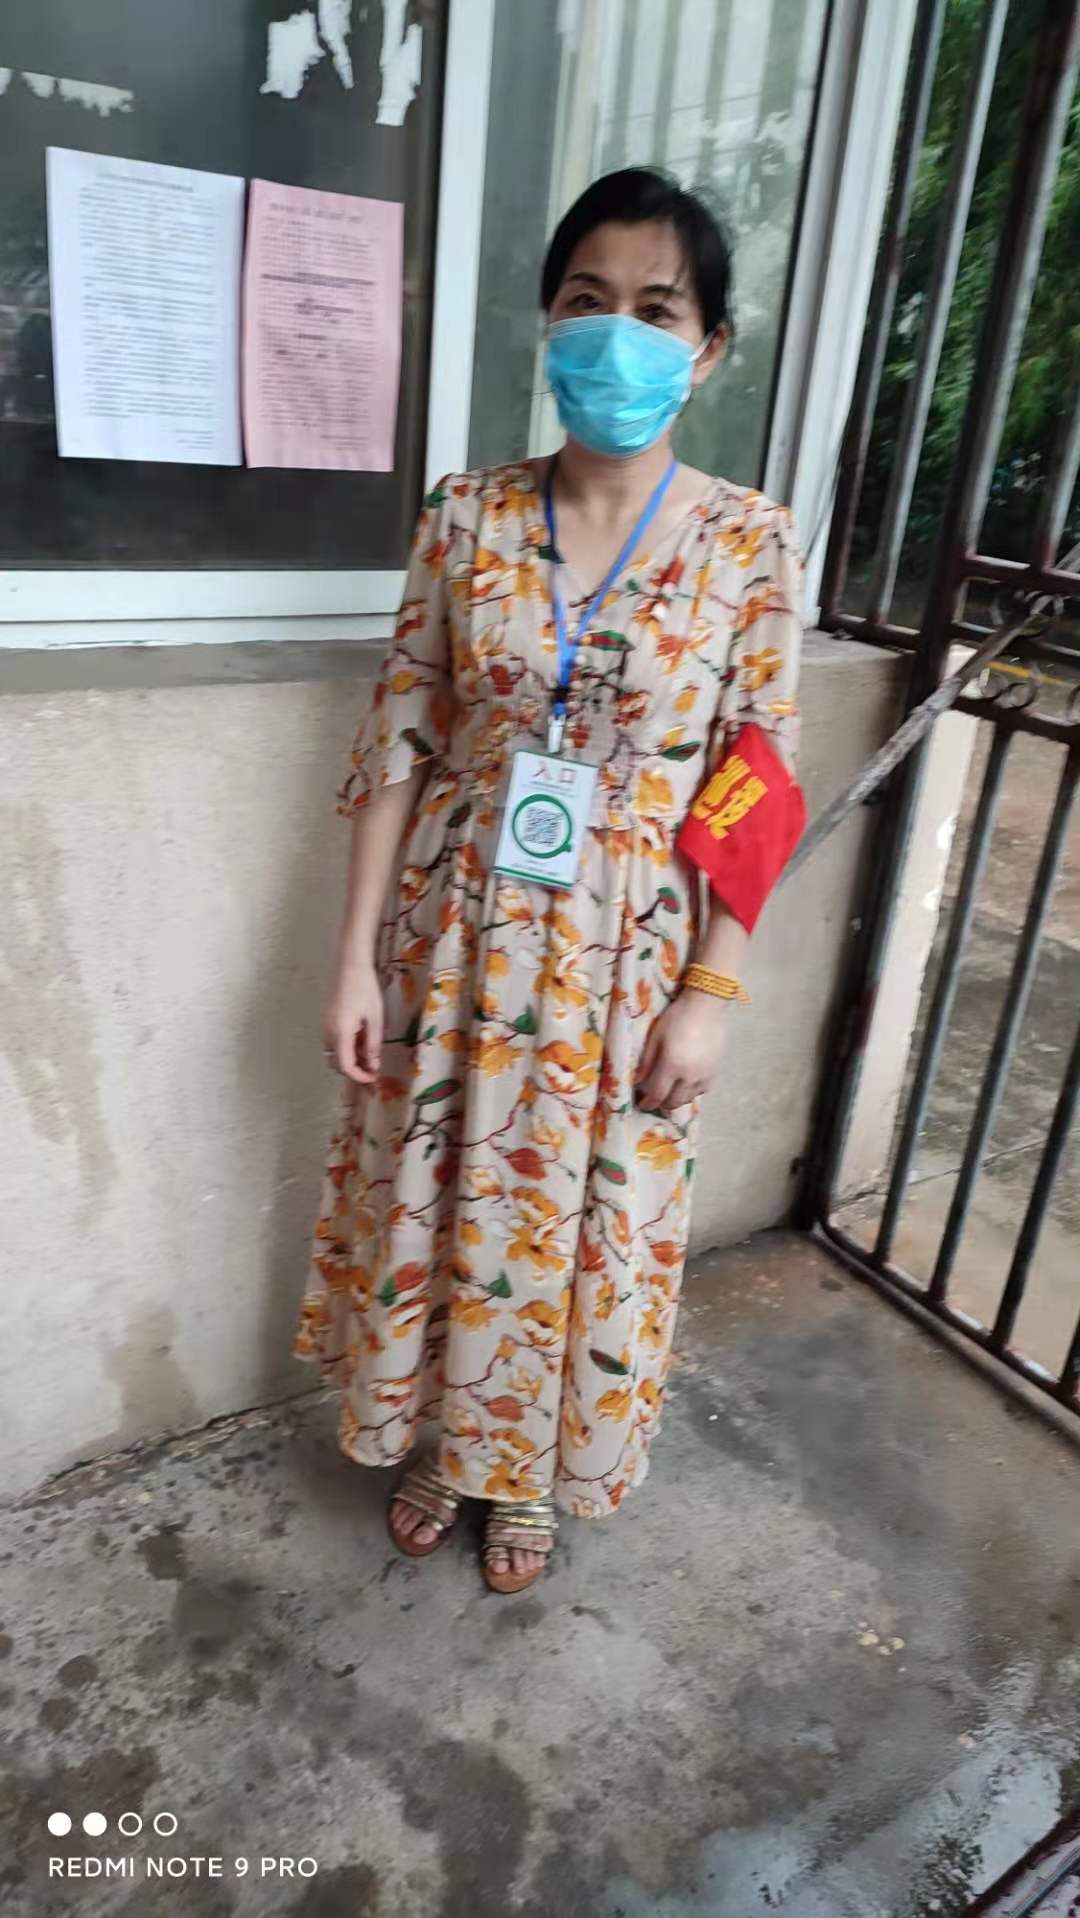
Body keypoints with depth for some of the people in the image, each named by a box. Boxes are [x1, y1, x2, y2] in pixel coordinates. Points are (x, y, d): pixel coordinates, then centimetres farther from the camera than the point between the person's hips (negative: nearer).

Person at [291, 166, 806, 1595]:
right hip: (459, 933, 2)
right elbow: (398, 744, -2)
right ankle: (439, 1438, 44)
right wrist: (358, 953, -5)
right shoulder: (467, 517, -3)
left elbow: (757, 790, -5)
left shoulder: (749, 544, -7)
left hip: (625, 952, -1)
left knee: (586, 1219, 13)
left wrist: (712, 993, -8)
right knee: (435, 1197, 15)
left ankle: (530, 1473, 42)